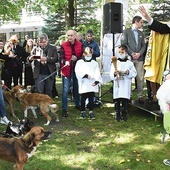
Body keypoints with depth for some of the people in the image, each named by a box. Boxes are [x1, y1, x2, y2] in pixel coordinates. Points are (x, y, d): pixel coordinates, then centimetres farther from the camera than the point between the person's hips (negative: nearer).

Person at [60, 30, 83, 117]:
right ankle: (64, 109, 3)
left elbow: (83, 56, 5)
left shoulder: (80, 45, 1)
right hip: (66, 70, -3)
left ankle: (77, 104, 37)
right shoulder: (63, 45, -5)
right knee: (65, 90, -4)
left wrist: (77, 58, -15)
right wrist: (65, 62, -31)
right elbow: (61, 57, -10)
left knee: (77, 88, 17)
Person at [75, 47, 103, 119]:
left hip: (92, 84, 1)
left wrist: (96, 81, -15)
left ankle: (91, 111, 14)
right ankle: (82, 111, 17)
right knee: (83, 98, 4)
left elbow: (97, 73, 1)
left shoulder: (94, 63, 10)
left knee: (91, 98, 4)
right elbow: (78, 72, -8)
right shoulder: (79, 62, 6)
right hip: (84, 84, -1)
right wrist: (86, 75, -20)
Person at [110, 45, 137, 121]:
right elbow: (111, 75, -3)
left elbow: (134, 73, 3)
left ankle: (124, 114, 18)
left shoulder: (130, 63, 5)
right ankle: (117, 114, 14)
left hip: (126, 86, 1)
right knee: (117, 101, 3)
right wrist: (114, 74, -23)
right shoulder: (115, 62, 3)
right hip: (117, 86, 0)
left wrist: (129, 72, -15)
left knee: (125, 101, 6)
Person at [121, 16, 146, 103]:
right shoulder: (126, 31, 5)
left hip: (139, 58, 4)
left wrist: (139, 53, -5)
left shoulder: (141, 33, 20)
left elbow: (144, 45, 15)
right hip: (129, 58, -4)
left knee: (140, 78, -1)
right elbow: (124, 44, -4)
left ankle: (140, 96, 5)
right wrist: (132, 53, -11)